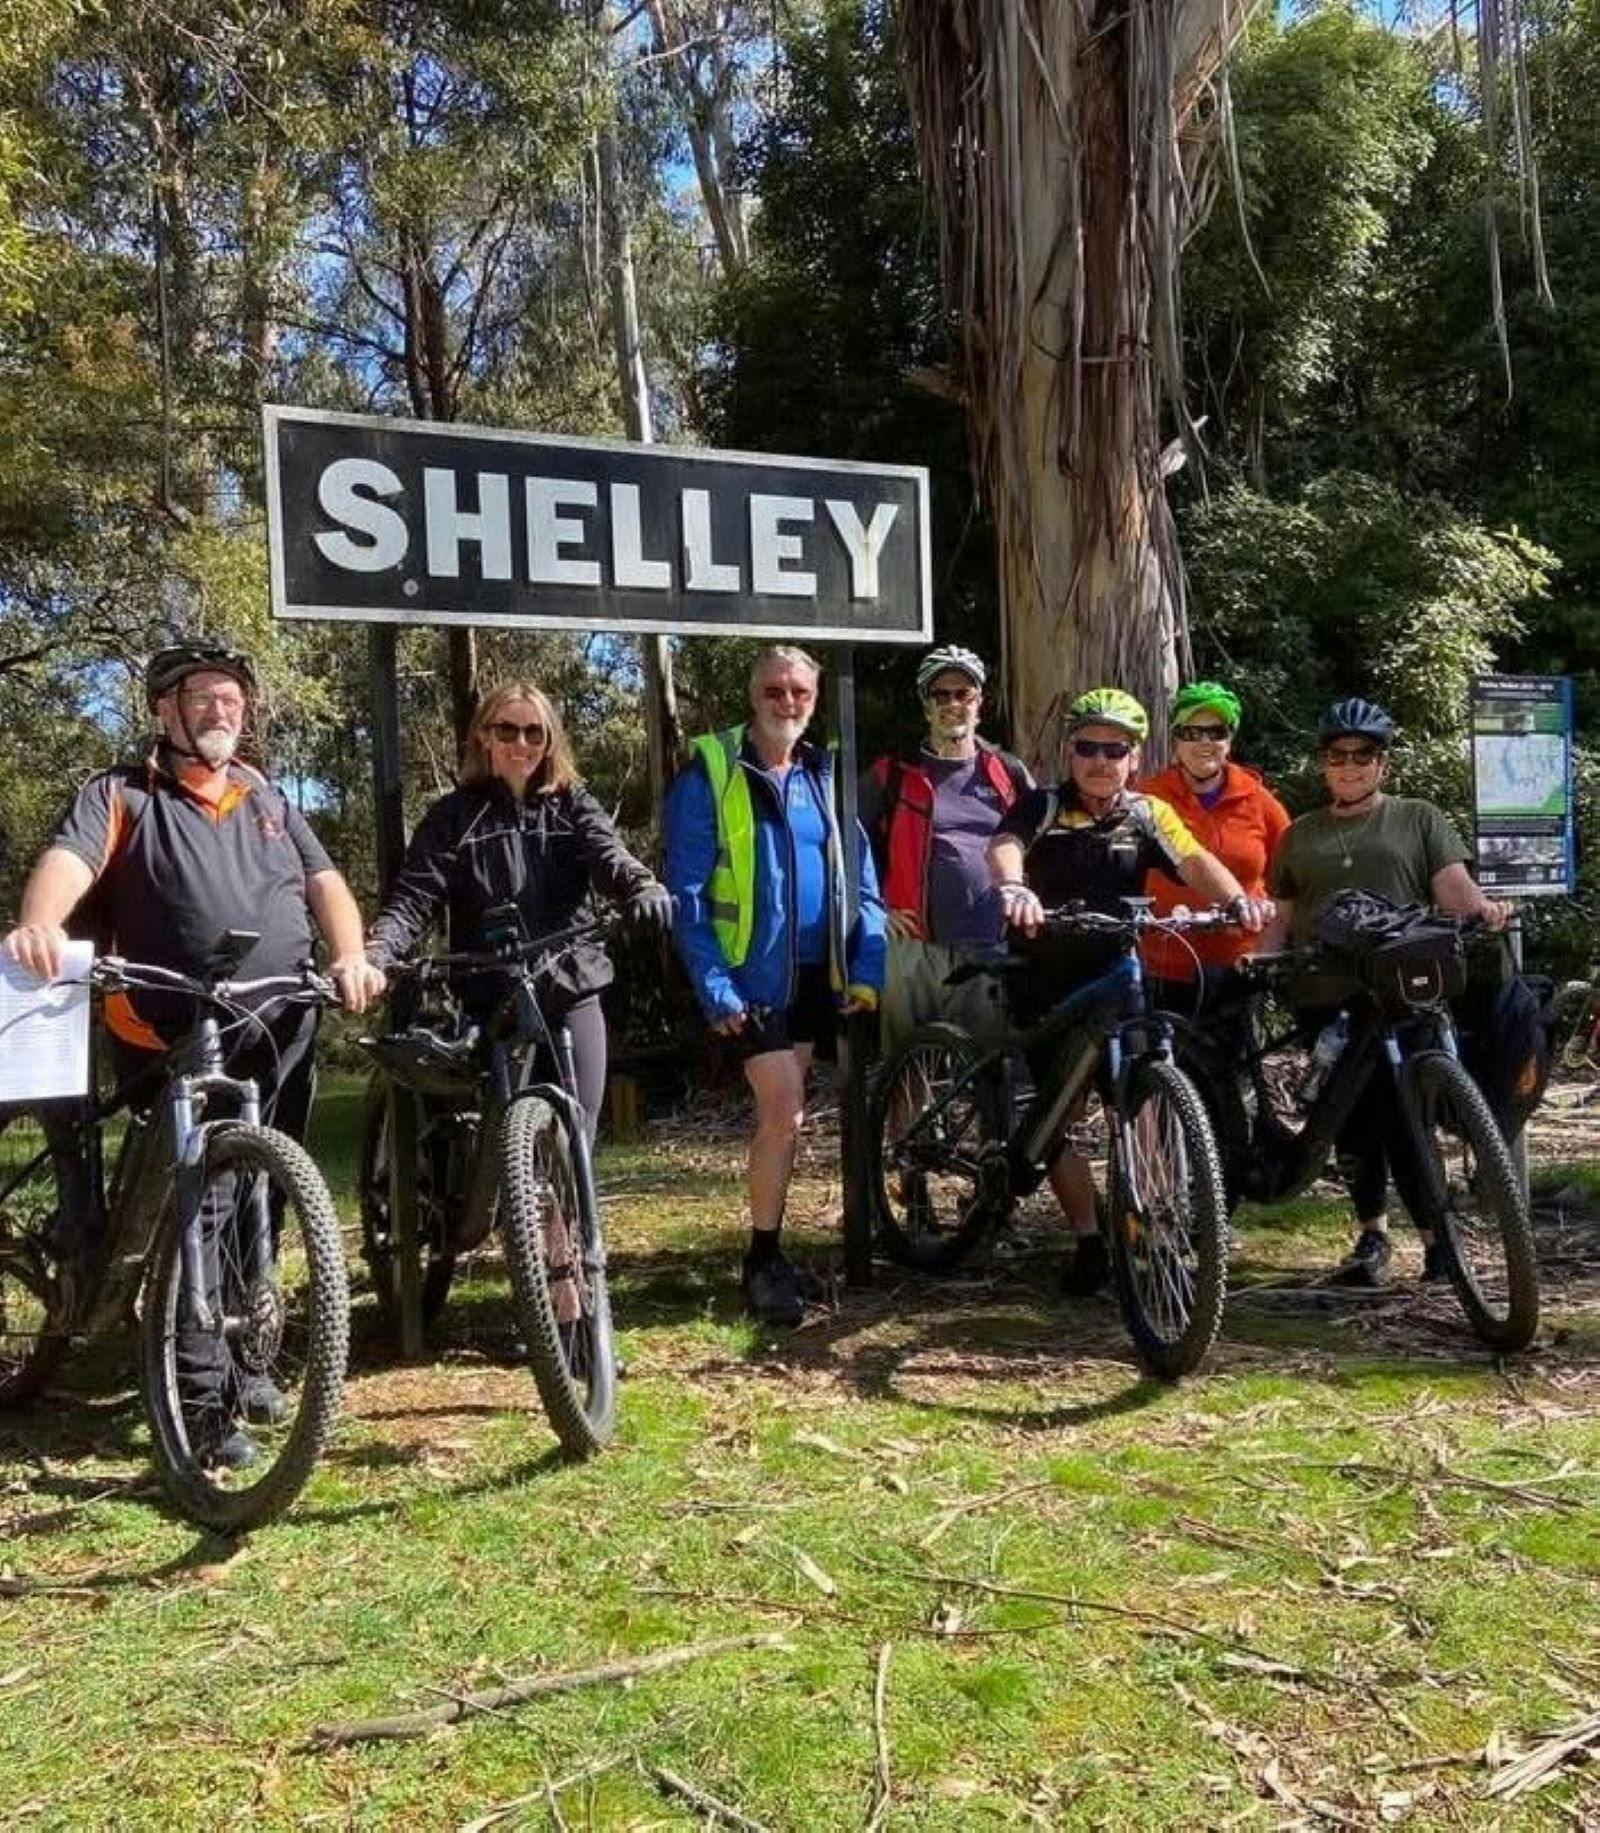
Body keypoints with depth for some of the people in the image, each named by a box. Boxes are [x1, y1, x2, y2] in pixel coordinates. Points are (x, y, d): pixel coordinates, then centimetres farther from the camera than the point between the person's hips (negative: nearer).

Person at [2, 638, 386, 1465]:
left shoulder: (267, 798, 17)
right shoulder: (121, 796, 1)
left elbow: (323, 880, 10)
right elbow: (68, 859, -17)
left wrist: (350, 957, -9)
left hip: (280, 1041, 5)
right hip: (174, 1049, -4)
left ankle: (247, 1355, 32)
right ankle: (204, 1401, 5)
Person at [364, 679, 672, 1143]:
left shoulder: (574, 805, 11)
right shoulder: (454, 815, 8)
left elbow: (607, 854, -8)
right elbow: (413, 898, -3)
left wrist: (643, 886, -32)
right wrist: (376, 954, -23)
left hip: (572, 996, 1)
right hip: (490, 1004, -1)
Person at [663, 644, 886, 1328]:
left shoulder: (824, 777, 8)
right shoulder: (709, 773, -8)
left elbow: (861, 879, 9)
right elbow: (686, 891, -10)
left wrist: (866, 968, -1)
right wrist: (713, 987, -15)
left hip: (814, 976, 5)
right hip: (750, 980, -5)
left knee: (778, 1114, 14)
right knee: (785, 1116, -10)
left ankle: (768, 1248, 28)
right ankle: (763, 1260, 7)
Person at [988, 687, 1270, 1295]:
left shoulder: (1147, 813, 4)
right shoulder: (1041, 807, -3)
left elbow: (1193, 861, -13)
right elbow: (1004, 847, -24)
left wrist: (1236, 898, -34)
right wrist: (1014, 887, -48)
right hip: (1049, 988, -1)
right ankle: (1089, 1241, 16)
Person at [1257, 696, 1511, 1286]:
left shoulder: (1419, 819, 12)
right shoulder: (1300, 835, 19)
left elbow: (1454, 891, 2)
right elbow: (1280, 921, 17)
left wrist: (1481, 906, -20)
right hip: (1326, 1001, 3)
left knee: (1401, 1116, -10)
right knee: (1350, 1120, 6)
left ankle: (1434, 1232, 2)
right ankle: (1373, 1233, 18)